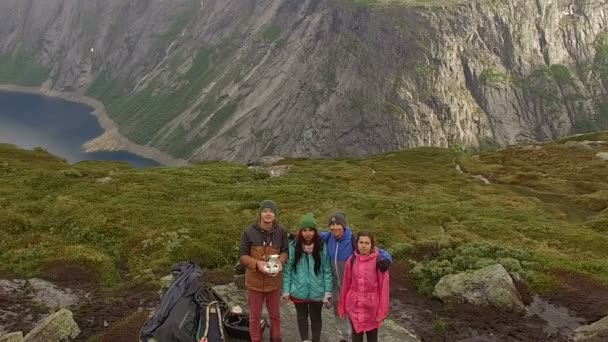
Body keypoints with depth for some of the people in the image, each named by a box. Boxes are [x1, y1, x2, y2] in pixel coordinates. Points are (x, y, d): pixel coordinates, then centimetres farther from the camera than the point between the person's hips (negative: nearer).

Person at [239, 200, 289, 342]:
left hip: (274, 281, 2)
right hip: (255, 281, -2)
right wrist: (257, 263, -25)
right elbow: (242, 256, -8)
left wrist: (280, 261, -19)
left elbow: (285, 251, 3)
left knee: (275, 314, 18)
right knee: (255, 316, 13)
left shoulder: (281, 231, -8)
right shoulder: (249, 232, -15)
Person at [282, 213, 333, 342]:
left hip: (317, 291, -1)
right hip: (299, 291, 1)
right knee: (302, 316, 20)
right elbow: (287, 270, -4)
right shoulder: (293, 246, -10)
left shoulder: (321, 246, -11)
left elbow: (327, 270, -6)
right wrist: (286, 290, -3)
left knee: (316, 317, 18)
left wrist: (328, 291, -6)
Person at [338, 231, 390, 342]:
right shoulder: (352, 260, -3)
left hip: (371, 306, -2)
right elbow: (346, 284, 4)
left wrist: (382, 311, -10)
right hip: (354, 305, 2)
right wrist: (342, 306, 7)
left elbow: (383, 287, -9)